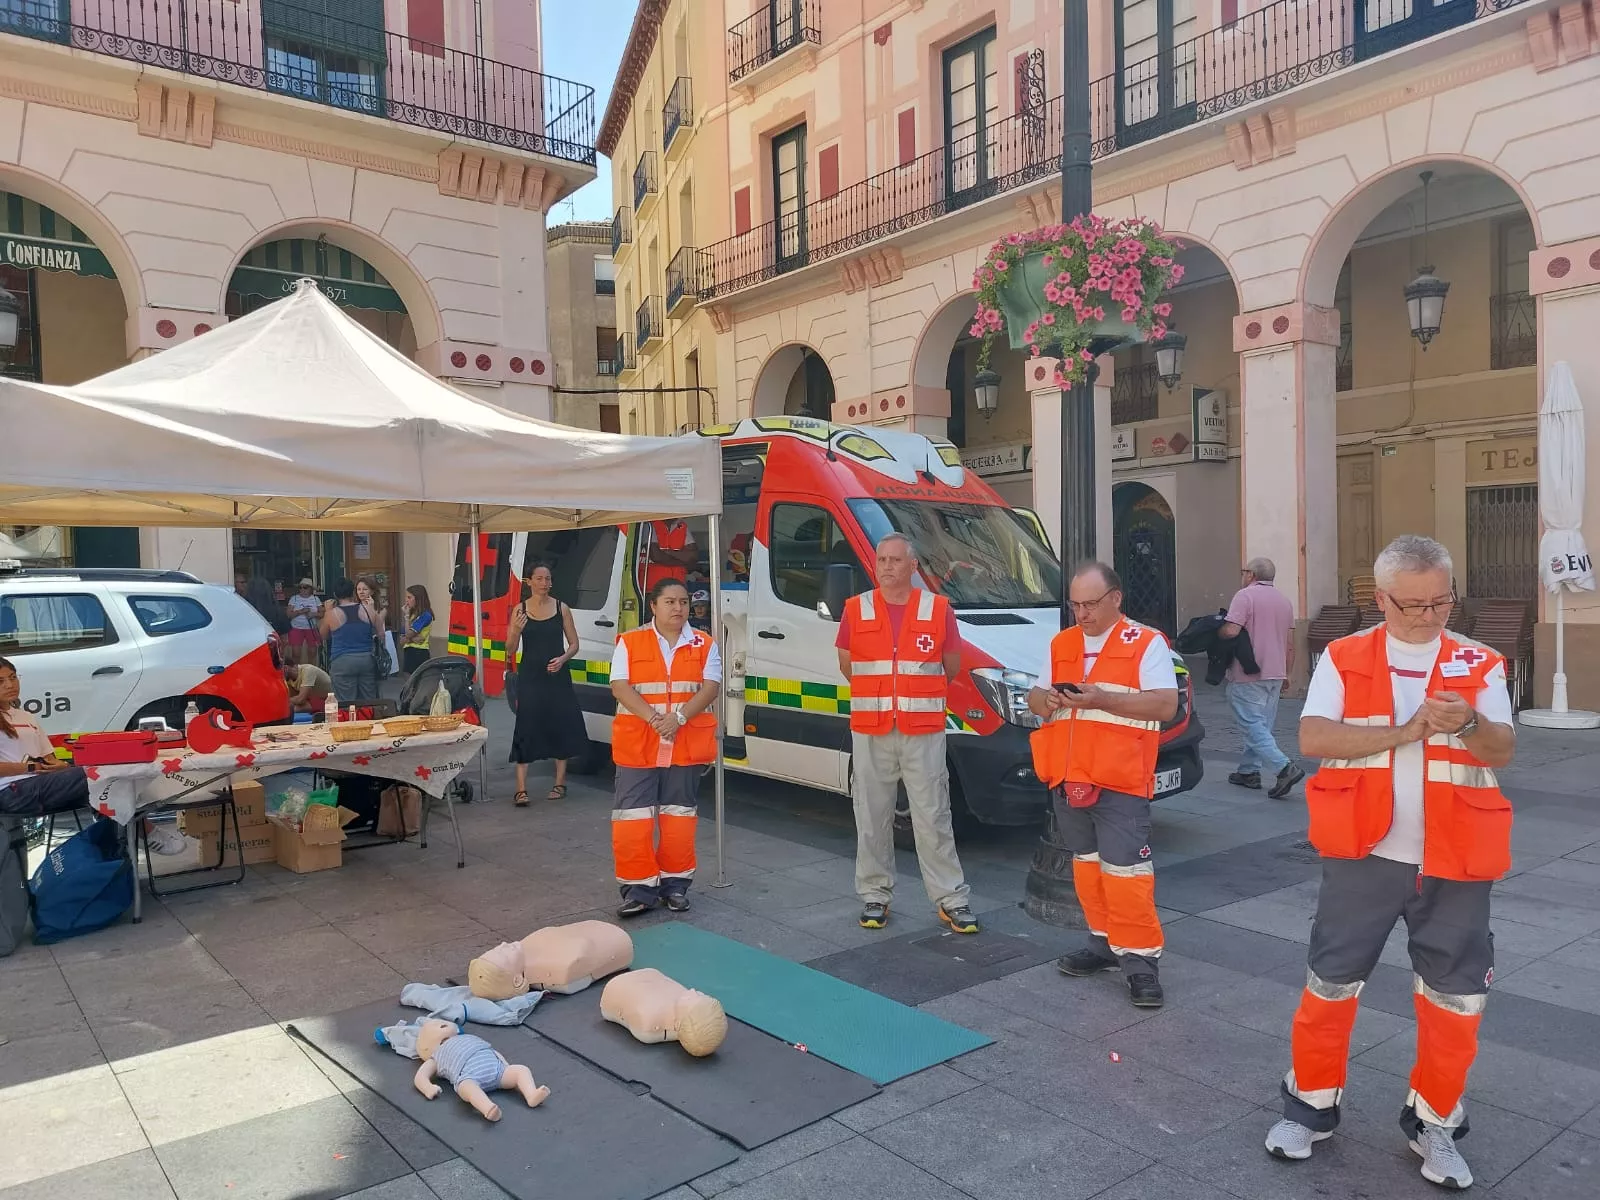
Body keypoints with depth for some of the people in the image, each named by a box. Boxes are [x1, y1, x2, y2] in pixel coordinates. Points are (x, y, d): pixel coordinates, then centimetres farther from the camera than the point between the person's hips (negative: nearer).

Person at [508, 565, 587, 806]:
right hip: (530, 678, -1)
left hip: (557, 677, 1)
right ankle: (521, 790, -5)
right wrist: (516, 630, -17)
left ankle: (560, 784, 17)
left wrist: (562, 659, -12)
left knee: (561, 727, 4)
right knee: (526, 728, -5)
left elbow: (573, 644, 7)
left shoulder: (561, 608, 4)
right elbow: (511, 649, 2)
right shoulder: (520, 610, 2)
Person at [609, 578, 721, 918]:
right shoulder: (629, 642, 2)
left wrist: (679, 717, -20)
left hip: (687, 745, 1)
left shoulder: (704, 644, 5)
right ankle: (639, 886, 8)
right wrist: (652, 718, -20)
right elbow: (620, 687, -6)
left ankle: (675, 882, 21)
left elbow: (710, 688, -5)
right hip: (637, 744, -1)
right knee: (632, 818, -2)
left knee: (679, 814, 9)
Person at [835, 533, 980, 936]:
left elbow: (951, 667, 10)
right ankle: (875, 895, 20)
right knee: (872, 818, 8)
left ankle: (951, 899, 11)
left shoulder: (939, 609, 0)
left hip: (924, 731, -1)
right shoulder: (856, 609, 3)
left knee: (933, 818, 2)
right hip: (870, 731, 1)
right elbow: (846, 665, 12)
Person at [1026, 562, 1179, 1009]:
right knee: (1087, 865, 14)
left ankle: (1140, 957, 2)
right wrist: (1046, 700, -8)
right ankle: (1104, 942, 27)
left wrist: (1102, 699, -22)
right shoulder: (1060, 645, 14)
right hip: (1067, 779, 6)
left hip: (1120, 781, -6)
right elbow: (1034, 697, 17)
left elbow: (1166, 705, -12)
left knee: (1125, 870, -8)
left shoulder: (1145, 643, -3)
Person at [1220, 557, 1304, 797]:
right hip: (1275, 673, 8)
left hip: (1248, 675, -8)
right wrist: (1286, 675, 23)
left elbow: (1231, 631, -23)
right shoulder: (1284, 600, 14)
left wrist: (1215, 632, -2)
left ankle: (1284, 768, -19)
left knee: (1253, 726, -8)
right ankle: (1249, 771, 19)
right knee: (1261, 724, 14)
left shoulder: (1245, 596, -11)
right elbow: (1290, 644, 17)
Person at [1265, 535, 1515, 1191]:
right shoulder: (1343, 658, 0)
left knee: (1455, 996, 8)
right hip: (1363, 853, -1)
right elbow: (1312, 738, -11)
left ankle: (1433, 1123, 29)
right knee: (1329, 984, 7)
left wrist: (1468, 725, -27)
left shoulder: (1480, 665, 4)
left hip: (1454, 862, 1)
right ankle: (1311, 1105, 25)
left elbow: (1503, 750, -5)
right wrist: (1404, 732, -19)